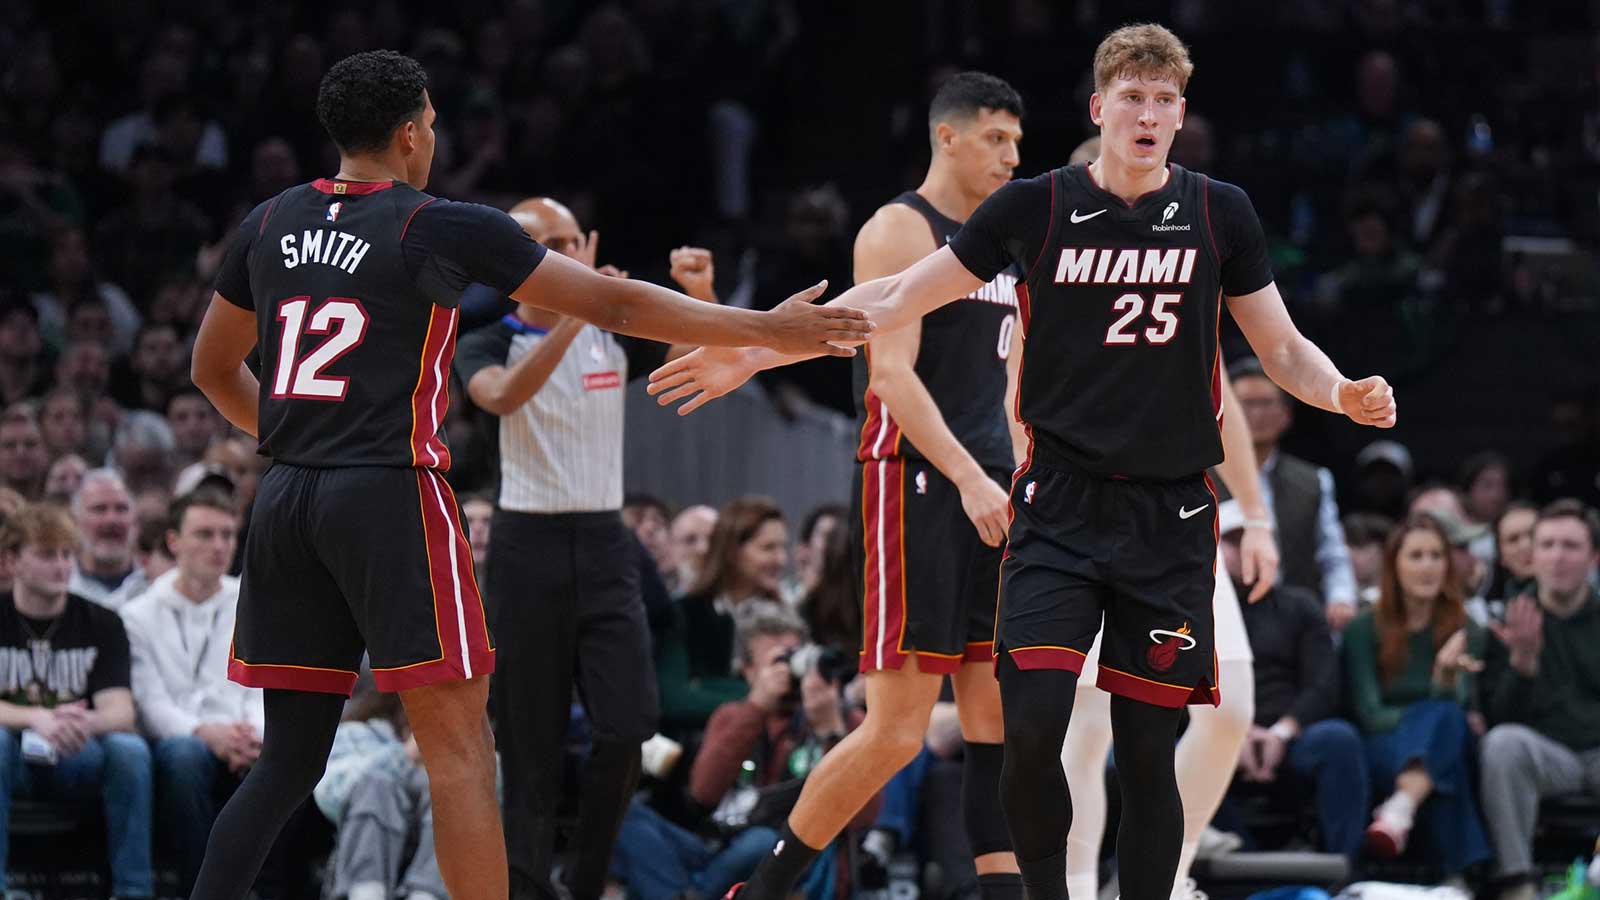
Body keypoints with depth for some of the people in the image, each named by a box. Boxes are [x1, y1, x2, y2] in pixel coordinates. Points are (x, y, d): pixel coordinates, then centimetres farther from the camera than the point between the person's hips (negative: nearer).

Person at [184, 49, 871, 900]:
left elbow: (213, 369, 22)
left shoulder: (269, 224, 11)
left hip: (284, 503, 6)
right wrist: (769, 330, 8)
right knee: (458, 753, -3)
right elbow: (616, 305, 1)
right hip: (390, 495, -6)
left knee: (289, 760, 11)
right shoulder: (443, 227, -3)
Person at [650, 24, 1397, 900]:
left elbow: (1281, 348, 9)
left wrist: (1342, 393, -13)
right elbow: (895, 300, 3)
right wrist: (758, 352, -3)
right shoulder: (1036, 206, -1)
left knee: (1147, 752, 0)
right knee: (1032, 730, -15)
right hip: (1060, 505, -1)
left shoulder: (1219, 213, 3)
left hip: (1171, 515, 1)